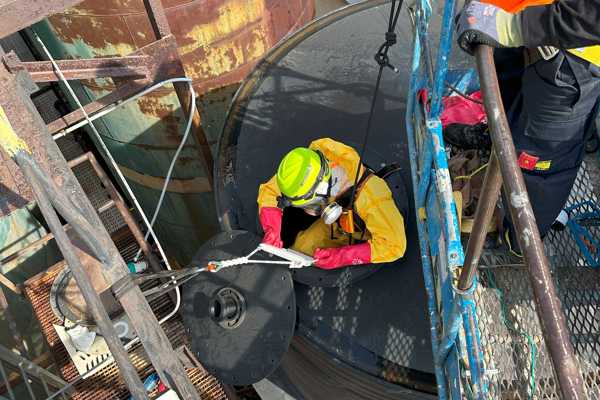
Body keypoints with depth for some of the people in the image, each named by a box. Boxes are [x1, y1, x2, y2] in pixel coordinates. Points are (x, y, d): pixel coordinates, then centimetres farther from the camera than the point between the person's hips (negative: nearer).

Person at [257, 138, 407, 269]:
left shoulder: (369, 193, -43)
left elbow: (394, 245, -40)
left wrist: (342, 257, -45)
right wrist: (272, 232, -28)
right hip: (334, 225, 5)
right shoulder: (307, 170, -28)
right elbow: (269, 190, -14)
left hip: (365, 239, -4)